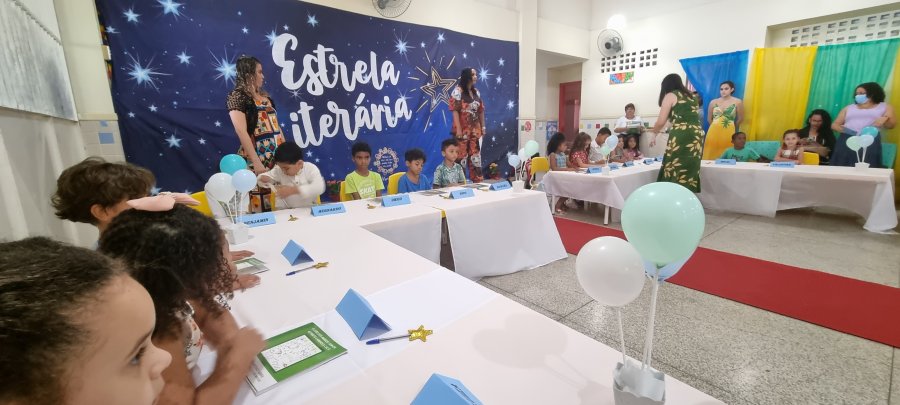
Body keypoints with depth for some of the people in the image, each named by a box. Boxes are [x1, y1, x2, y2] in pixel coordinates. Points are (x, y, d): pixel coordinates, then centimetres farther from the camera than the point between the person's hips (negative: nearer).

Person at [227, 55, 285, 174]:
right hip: (256, 157, -6)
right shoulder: (237, 96, -5)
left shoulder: (265, 96, 15)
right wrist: (256, 162, -20)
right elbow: (241, 132, -15)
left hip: (277, 155, 6)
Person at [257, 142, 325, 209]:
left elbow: (319, 188, -27)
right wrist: (263, 178, -12)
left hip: (309, 209, -2)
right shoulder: (279, 170, -2)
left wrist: (294, 190, -31)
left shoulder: (311, 169, -12)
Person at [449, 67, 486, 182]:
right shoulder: (458, 91, -7)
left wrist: (483, 126, 11)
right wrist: (458, 129, -18)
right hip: (463, 130, -6)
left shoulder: (476, 92, 13)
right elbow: (455, 111, -13)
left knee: (476, 156, 9)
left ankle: (478, 180, 17)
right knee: (461, 156, -4)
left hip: (475, 130, 6)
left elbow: (481, 111, 15)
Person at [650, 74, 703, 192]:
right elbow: (692, 119, 24)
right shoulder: (690, 97, 25)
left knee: (674, 174, -6)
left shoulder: (670, 95, 6)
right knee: (689, 173, 7)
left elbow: (661, 122, -1)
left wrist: (654, 135, 15)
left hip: (681, 136, -7)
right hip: (696, 136, 7)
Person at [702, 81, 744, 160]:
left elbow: (740, 118, 12)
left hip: (728, 132, -1)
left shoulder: (738, 102, 3)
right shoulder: (713, 102, 6)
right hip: (714, 131, 1)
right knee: (712, 153, 0)